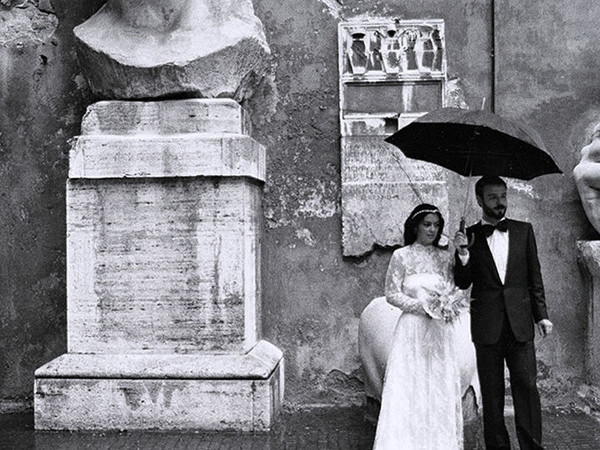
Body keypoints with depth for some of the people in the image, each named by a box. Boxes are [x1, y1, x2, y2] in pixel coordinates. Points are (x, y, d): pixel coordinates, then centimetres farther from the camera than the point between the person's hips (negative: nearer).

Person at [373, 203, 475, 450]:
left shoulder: (445, 257, 9)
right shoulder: (401, 256, 0)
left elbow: (459, 289, 9)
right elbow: (391, 293, -3)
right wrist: (423, 305, -11)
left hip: (441, 332, 3)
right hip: (413, 330, -3)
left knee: (441, 388, 4)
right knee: (410, 387, -3)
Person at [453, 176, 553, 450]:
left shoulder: (524, 231, 8)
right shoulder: (469, 236, 2)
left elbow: (535, 276, 10)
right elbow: (462, 283, 2)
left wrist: (541, 314, 5)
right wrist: (463, 254, -15)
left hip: (520, 322, 1)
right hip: (487, 324, -1)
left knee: (527, 385, -2)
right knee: (491, 391, 7)